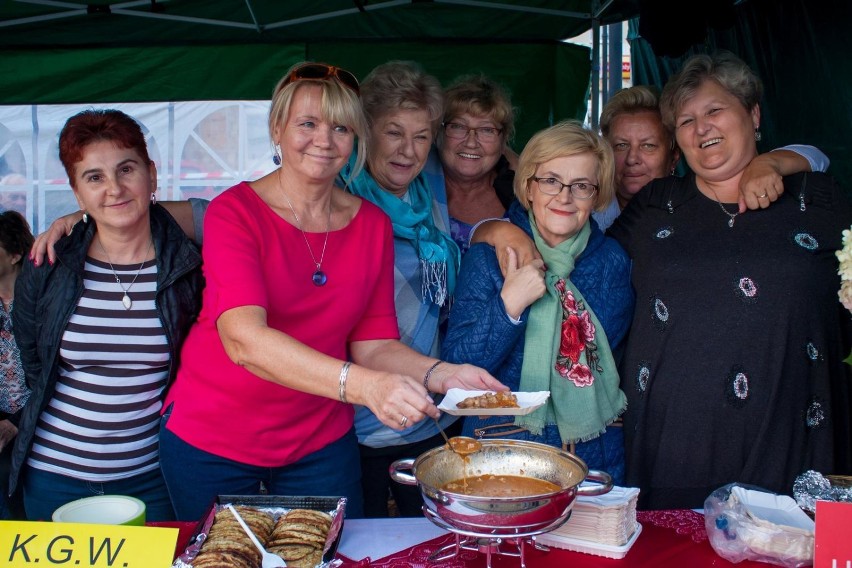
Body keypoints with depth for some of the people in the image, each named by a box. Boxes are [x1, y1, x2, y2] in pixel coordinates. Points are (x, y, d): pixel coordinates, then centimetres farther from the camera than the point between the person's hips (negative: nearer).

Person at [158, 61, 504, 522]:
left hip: (320, 444, 3)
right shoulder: (235, 212, -15)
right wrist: (363, 385, -43)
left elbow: (372, 344, -3)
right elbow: (244, 338, -30)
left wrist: (440, 375, -24)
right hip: (212, 441, -2)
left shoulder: (373, 225, -1)